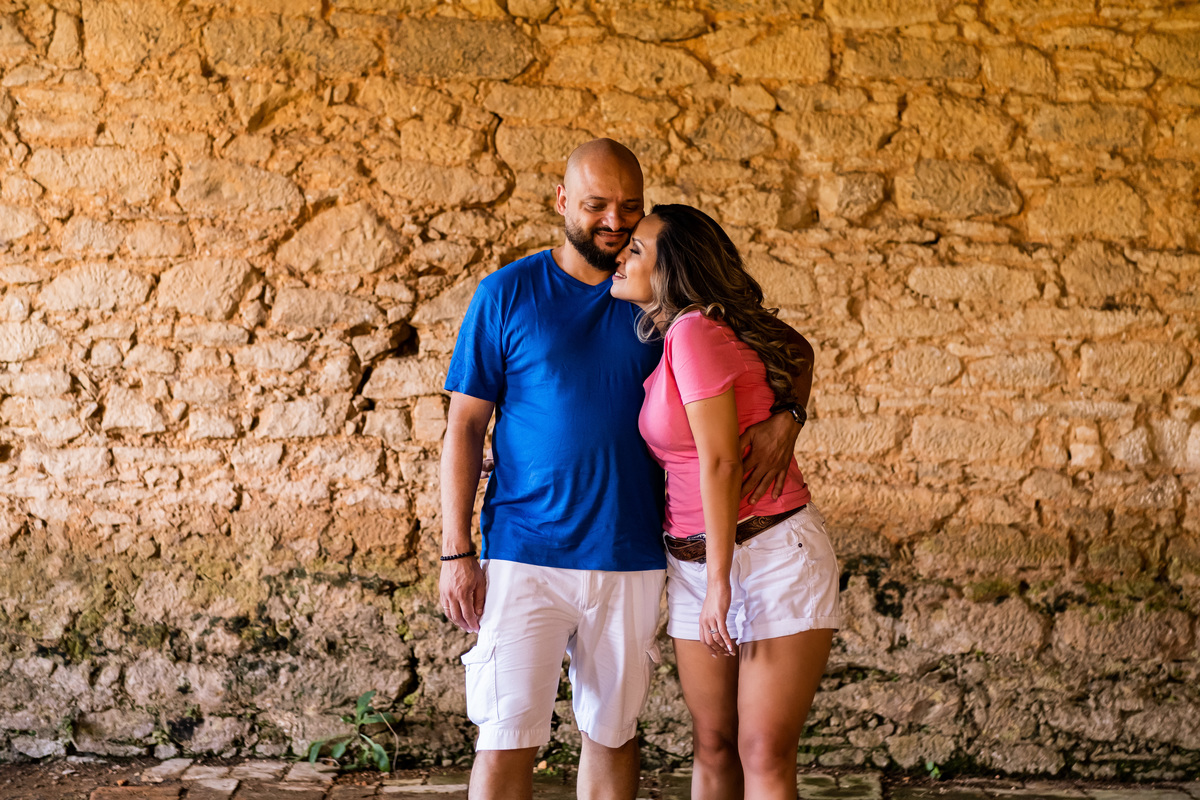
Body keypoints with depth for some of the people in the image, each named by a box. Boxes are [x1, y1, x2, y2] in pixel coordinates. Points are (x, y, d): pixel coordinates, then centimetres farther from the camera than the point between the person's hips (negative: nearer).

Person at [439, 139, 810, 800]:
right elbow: (464, 426, 0)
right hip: (524, 555, -2)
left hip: (630, 559, 3)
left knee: (613, 733, 13)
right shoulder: (506, 294, -1)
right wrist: (456, 552, -6)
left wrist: (784, 416, -13)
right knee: (505, 740, -3)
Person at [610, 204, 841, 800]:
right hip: (694, 561, 8)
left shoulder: (695, 332, -17)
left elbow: (719, 463, -19)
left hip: (774, 553, -8)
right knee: (713, 746, 10)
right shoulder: (667, 338, 10)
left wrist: (720, 582, -15)